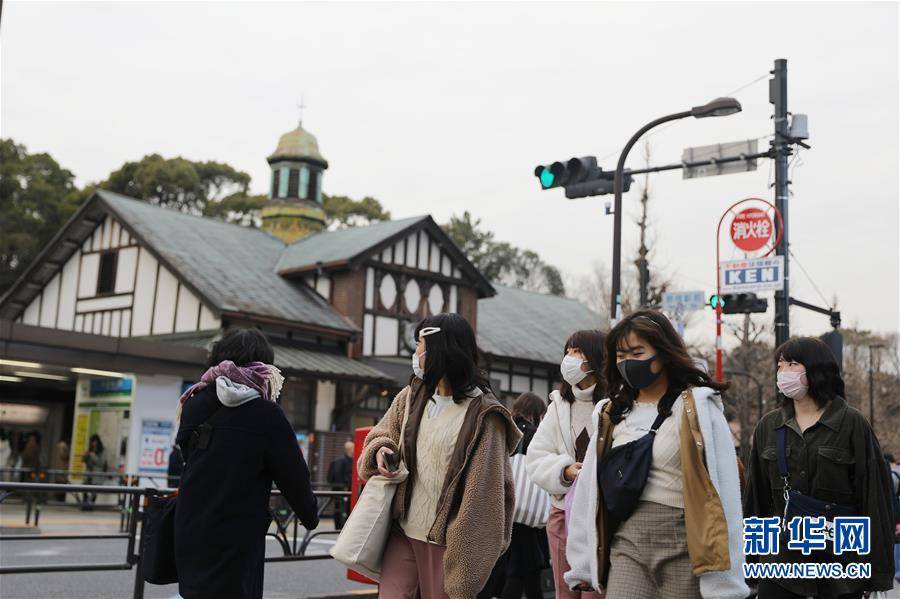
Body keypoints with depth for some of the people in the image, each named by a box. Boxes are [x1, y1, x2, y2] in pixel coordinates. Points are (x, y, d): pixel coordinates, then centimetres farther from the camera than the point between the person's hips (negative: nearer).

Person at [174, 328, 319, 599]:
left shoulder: (195, 404, 3)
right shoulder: (266, 415, -12)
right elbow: (293, 475, -6)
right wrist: (310, 516, 10)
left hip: (190, 533, 5)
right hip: (237, 540, -5)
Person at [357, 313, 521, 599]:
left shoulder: (482, 414, -11)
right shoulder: (412, 396, 8)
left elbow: (486, 489, -13)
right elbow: (382, 433, 22)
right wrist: (379, 449, -4)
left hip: (446, 540, -5)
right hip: (403, 531, 5)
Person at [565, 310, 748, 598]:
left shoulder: (698, 408, -4)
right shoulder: (611, 414, 11)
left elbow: (722, 491, -8)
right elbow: (590, 487, 12)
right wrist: (583, 563, 9)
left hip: (682, 544, -3)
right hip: (627, 543, 4)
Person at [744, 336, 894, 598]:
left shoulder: (852, 424, -3)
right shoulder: (768, 426, 8)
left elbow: (874, 497, -5)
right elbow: (756, 496, 12)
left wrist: (878, 573, -7)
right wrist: (750, 557, 9)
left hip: (838, 555, -3)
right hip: (781, 555, 3)